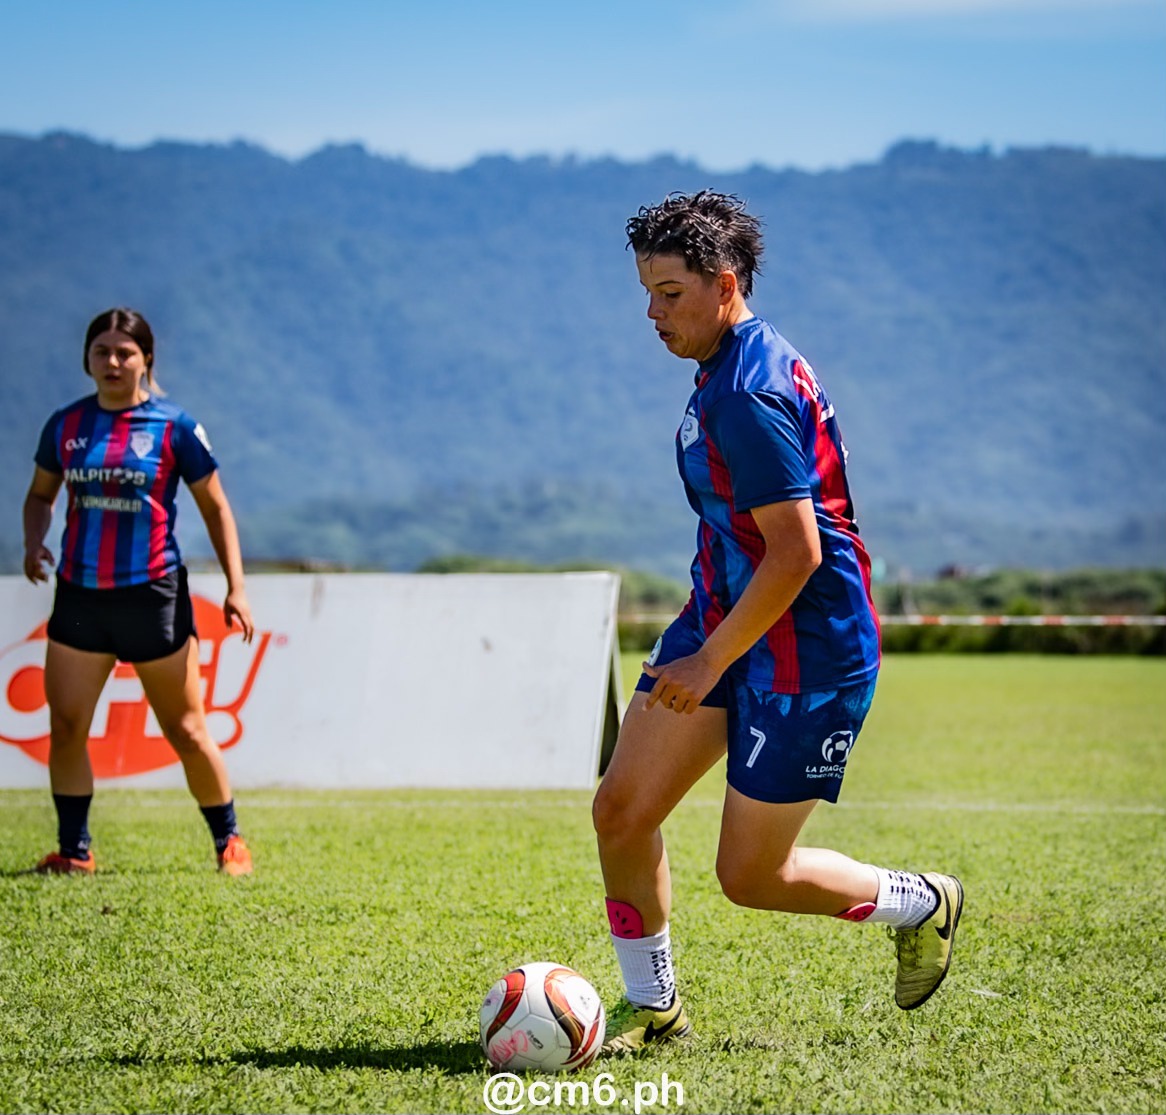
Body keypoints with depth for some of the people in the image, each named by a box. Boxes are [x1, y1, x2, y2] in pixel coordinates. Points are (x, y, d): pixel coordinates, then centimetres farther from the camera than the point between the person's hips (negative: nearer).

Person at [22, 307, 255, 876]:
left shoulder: (174, 427, -4)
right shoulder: (65, 425, 5)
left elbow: (215, 508, 2)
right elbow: (40, 493, 19)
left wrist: (236, 588, -4)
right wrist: (34, 542, -2)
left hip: (154, 595, -3)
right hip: (79, 596, 3)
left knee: (186, 732, 2)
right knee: (65, 727, -2)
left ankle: (229, 841, 19)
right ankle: (73, 851, 8)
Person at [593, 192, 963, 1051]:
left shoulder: (749, 395, -23)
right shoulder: (731, 367, 9)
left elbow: (797, 552, -26)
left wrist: (710, 662, -20)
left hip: (806, 650, -10)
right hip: (726, 619, 10)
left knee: (750, 876, 0)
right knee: (621, 810, 1)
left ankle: (923, 905, 23)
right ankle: (651, 1006, 16)